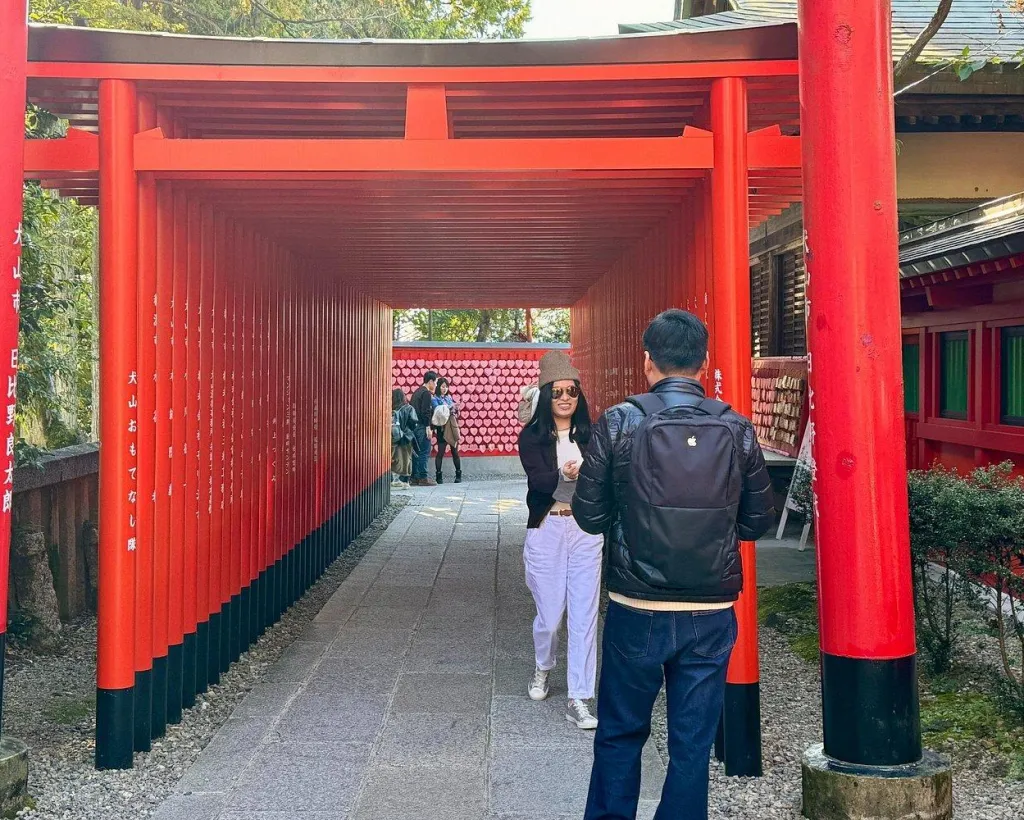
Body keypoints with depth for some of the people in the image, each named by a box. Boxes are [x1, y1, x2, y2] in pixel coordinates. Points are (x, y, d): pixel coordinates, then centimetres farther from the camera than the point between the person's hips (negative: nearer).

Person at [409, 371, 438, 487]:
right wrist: (428, 427, -17)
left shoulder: (416, 392, 18)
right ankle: (423, 478, -6)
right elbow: (425, 412, -17)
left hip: (414, 426, 9)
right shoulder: (426, 393, -11)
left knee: (416, 452, 11)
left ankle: (414, 478, 12)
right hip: (422, 427, -9)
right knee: (424, 452, -6)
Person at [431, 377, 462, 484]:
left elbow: (455, 413, 18)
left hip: (452, 427, 5)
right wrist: (450, 407, -23)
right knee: (441, 452, -4)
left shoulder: (449, 397, 15)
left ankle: (458, 475, 11)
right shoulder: (435, 399, -1)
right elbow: (437, 412, -15)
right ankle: (439, 476, 1)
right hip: (442, 428, -5)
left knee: (455, 451, 6)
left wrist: (456, 408, -3)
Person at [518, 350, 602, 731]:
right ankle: (542, 666, 39)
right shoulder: (532, 437, -1)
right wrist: (565, 475, -35)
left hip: (586, 530, 2)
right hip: (547, 529, -2)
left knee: (584, 614, -2)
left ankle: (578, 699, 4)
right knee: (550, 611, 6)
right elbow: (537, 479, -16)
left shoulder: (590, 436, 6)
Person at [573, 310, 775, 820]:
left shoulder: (619, 424, -8)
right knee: (692, 745, 10)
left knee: (620, 736, 15)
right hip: (712, 614, 2)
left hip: (636, 611, -1)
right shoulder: (736, 430, -2)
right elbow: (758, 521, 6)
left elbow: (589, 517, -4)